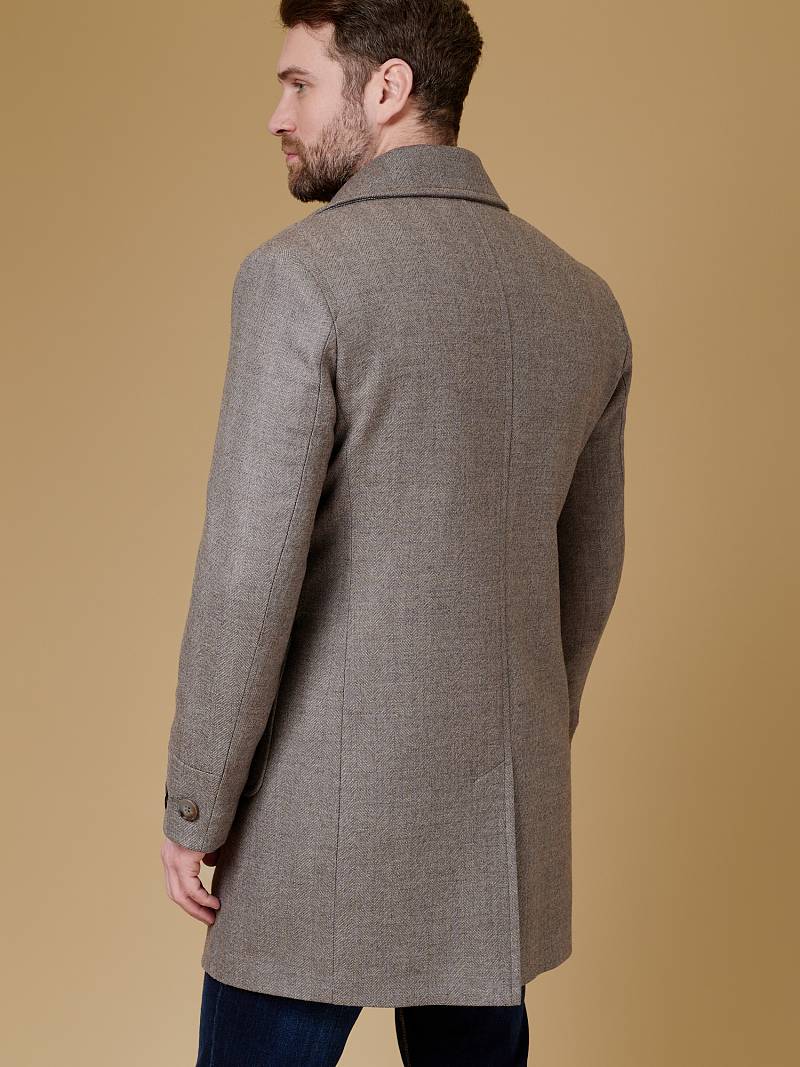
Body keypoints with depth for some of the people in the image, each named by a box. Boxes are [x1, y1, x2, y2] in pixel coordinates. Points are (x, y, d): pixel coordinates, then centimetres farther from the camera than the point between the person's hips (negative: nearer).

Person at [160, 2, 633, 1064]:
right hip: (501, 823, 6)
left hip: (330, 809, -6)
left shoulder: (301, 273, -14)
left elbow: (249, 575, -19)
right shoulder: (584, 301, 6)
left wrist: (192, 811, -7)